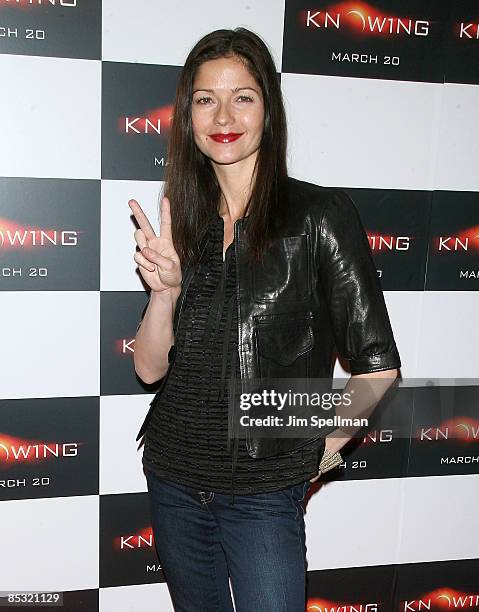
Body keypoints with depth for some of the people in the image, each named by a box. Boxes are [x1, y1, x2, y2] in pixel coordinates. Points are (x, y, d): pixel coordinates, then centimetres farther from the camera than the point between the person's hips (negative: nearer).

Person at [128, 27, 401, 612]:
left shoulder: (319, 214, -12)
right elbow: (150, 368, 0)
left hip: (264, 495, -5)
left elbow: (377, 366, -11)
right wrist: (165, 290, -17)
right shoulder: (184, 222, 2)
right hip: (173, 477, 5)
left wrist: (311, 461, -4)